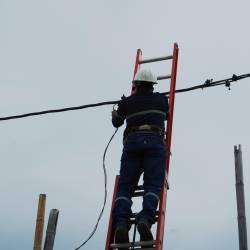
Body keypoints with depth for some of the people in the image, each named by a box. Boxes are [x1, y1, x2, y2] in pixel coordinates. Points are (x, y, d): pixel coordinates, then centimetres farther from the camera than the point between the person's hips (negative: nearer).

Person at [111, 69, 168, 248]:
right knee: (152, 185, -10)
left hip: (132, 141, 1)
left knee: (125, 186, -5)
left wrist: (114, 115, 61)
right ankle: (145, 219, -35)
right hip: (155, 141, -1)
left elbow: (117, 123, 38)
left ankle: (121, 223, -28)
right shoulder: (162, 99, 20)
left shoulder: (126, 102, 21)